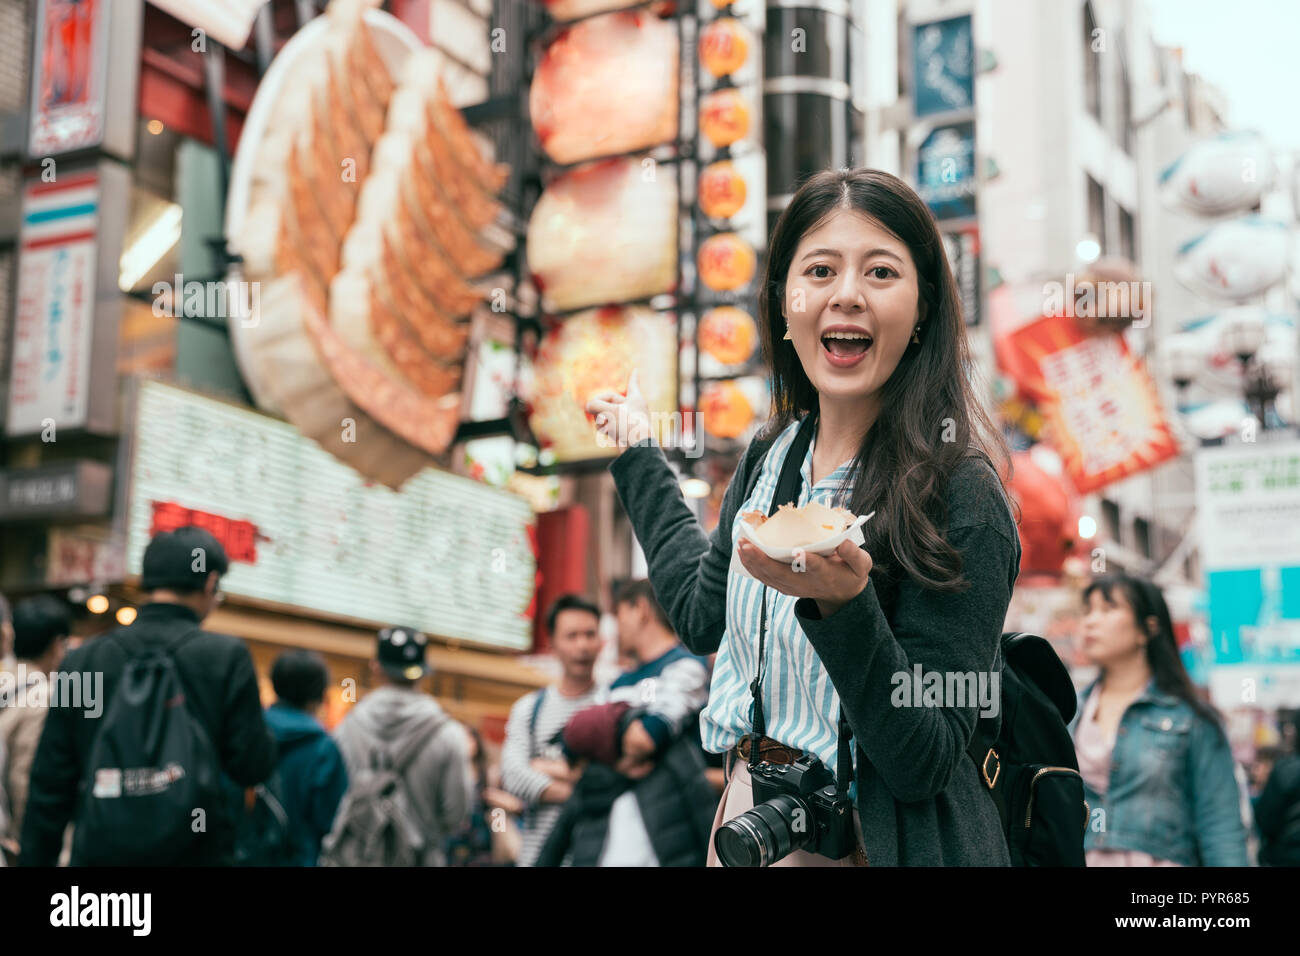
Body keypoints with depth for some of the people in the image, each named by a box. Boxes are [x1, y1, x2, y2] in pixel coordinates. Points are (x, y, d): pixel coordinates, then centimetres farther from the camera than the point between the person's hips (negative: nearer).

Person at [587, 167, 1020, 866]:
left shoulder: (960, 496, -19)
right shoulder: (773, 456, -2)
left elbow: (924, 764, -21)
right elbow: (702, 611, 15)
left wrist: (843, 604, -34)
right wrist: (637, 452, 20)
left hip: (874, 841, -6)